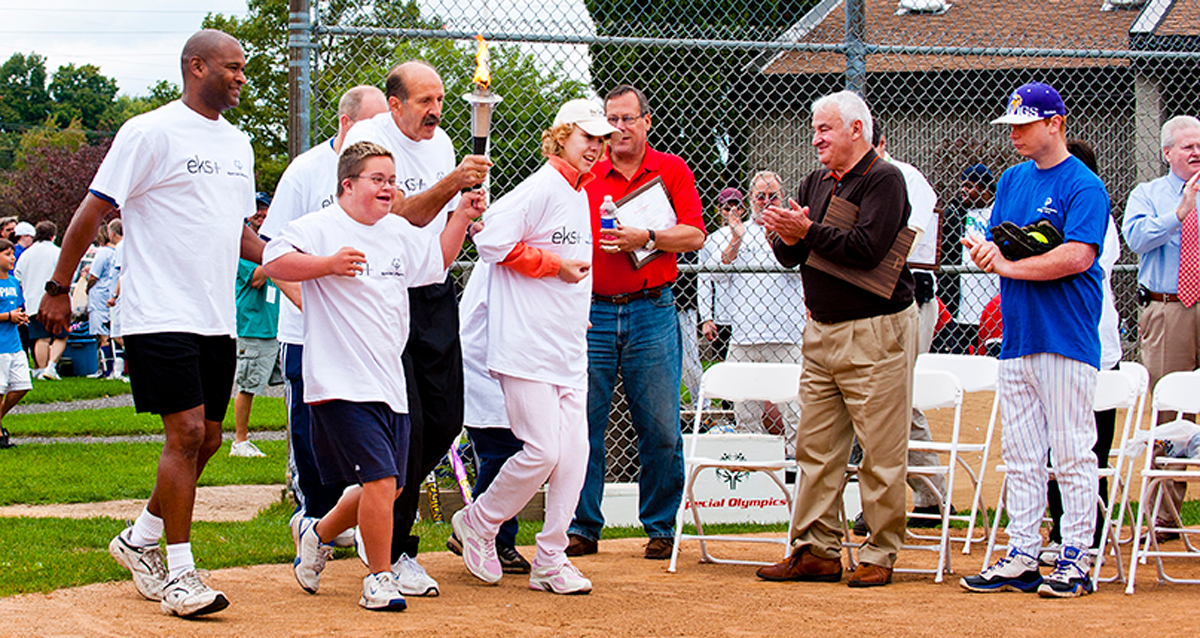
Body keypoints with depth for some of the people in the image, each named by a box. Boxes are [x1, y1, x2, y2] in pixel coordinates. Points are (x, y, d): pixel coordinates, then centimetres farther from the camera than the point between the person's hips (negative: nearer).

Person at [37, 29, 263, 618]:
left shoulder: (237, 144, 16)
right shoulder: (150, 133, -8)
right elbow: (93, 211, -5)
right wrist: (58, 288, -6)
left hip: (217, 321, 8)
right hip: (161, 318, -8)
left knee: (207, 439, 9)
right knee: (186, 433, -12)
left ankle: (140, 540, 27)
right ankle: (179, 573, -5)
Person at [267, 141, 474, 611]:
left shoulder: (400, 233, 15)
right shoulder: (318, 229, -7)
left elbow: (438, 260, 29)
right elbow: (273, 262, -18)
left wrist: (462, 217, 16)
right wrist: (328, 264, -29)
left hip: (390, 385, 8)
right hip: (342, 384, -8)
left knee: (387, 486, 12)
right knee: (380, 479, -14)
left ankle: (320, 533, 36)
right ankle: (379, 580, 0)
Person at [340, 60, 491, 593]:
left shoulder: (441, 142, 11)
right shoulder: (369, 140, -11)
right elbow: (404, 214, -22)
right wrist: (453, 183, -32)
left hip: (437, 293, 7)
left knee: (445, 420, 4)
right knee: (407, 424, -11)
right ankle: (395, 552, 0)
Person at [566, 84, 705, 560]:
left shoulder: (672, 171, 7)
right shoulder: (583, 175, 10)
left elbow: (694, 235, -2)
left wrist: (645, 237, -15)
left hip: (651, 311, -1)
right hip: (592, 311, 1)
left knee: (661, 430, -1)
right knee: (583, 423, 0)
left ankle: (660, 527, 11)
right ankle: (583, 527, 8)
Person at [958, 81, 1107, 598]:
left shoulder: (1084, 186, -7)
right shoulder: (1012, 180, 16)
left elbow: (1077, 257, -18)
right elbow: (996, 248, 16)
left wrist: (1008, 265, -14)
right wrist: (984, 251, -8)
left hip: (1066, 338, -7)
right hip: (1016, 336, 7)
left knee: (1071, 453, -3)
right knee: (1021, 454, 8)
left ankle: (1076, 558, 1)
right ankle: (1022, 556, 13)